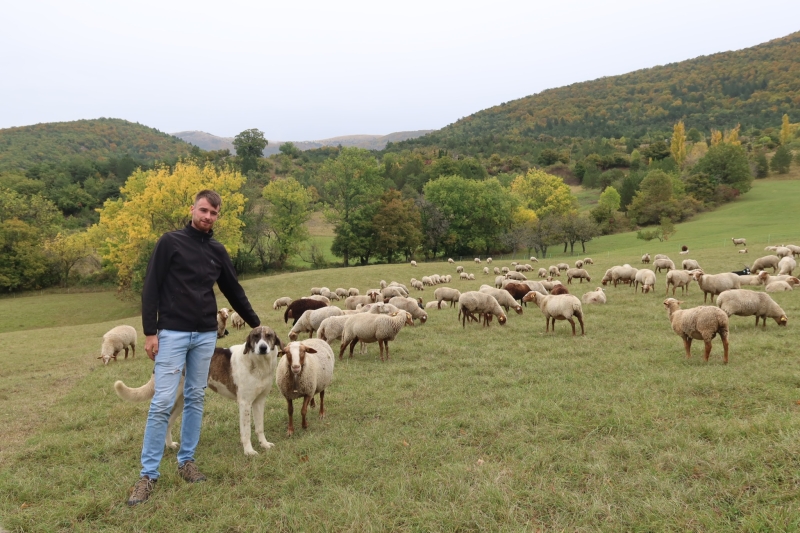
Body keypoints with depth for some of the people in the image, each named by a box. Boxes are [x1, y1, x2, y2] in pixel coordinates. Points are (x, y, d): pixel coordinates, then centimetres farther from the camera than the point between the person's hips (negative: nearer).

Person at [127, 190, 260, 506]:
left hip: (206, 336, 5)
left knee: (195, 399, 11)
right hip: (172, 334, -5)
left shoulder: (217, 251, 10)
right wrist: (150, 332, -12)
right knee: (162, 402, -6)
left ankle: (186, 461, 23)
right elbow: (151, 288, -6)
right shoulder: (170, 242, -4)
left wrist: (255, 323, 23)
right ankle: (148, 474, 4)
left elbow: (234, 291, 19)